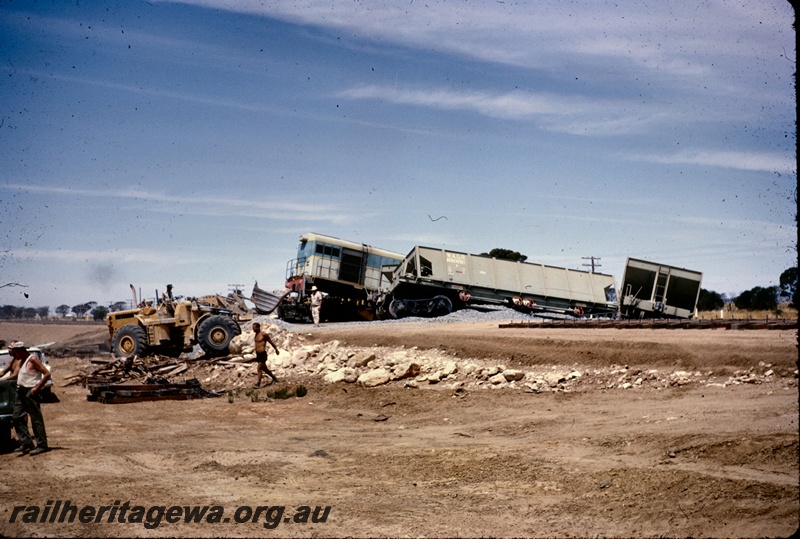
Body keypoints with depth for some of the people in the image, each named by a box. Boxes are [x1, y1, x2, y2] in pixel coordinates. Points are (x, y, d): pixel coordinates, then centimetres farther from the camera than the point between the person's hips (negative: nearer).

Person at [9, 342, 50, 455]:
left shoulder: (33, 359, -12)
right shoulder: (22, 361, 15)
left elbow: (47, 374, -17)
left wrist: (37, 387, -18)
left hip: (30, 392, -10)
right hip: (21, 391, 10)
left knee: (36, 419, -5)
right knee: (16, 417, 7)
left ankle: (42, 445, 0)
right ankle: (26, 443, 12)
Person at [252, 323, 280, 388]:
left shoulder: (264, 334, -12)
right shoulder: (256, 335, 10)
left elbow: (271, 342, -2)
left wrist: (276, 350, 7)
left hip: (263, 354, -8)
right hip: (258, 355, 8)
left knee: (259, 369, -11)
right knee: (264, 368, 18)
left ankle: (258, 384, -8)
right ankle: (274, 378, 34)